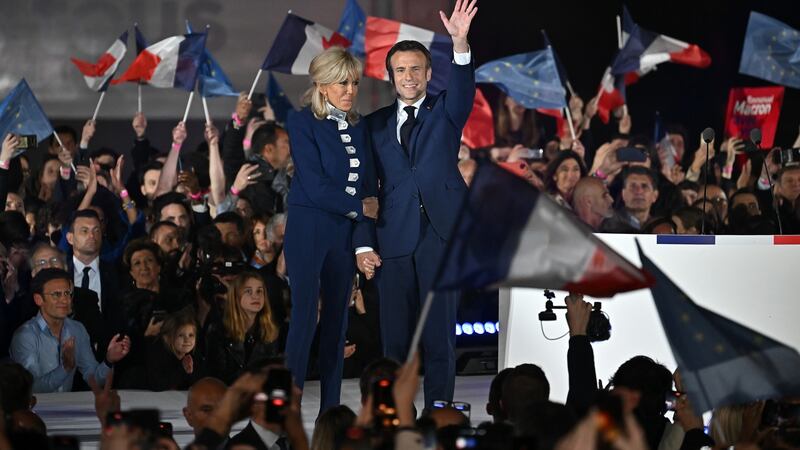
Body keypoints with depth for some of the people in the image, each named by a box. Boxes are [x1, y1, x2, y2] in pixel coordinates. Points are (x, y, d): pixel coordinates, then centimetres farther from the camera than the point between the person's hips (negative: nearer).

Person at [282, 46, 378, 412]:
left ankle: (330, 409, 9)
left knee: (337, 319, 6)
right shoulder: (303, 124, -6)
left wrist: (364, 241, -5)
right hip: (308, 230, -6)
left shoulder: (359, 129, 11)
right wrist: (360, 207, -5)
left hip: (345, 232, 6)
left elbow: (369, 189, 7)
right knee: (304, 316, -11)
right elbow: (315, 186, -13)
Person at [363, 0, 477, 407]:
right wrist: (363, 245, 2)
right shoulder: (376, 124, 13)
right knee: (394, 335, 3)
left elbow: (463, 89, -13)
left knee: (440, 334, -2)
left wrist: (460, 44, -31)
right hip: (394, 240, 2)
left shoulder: (444, 111, 9)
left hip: (440, 235, -2)